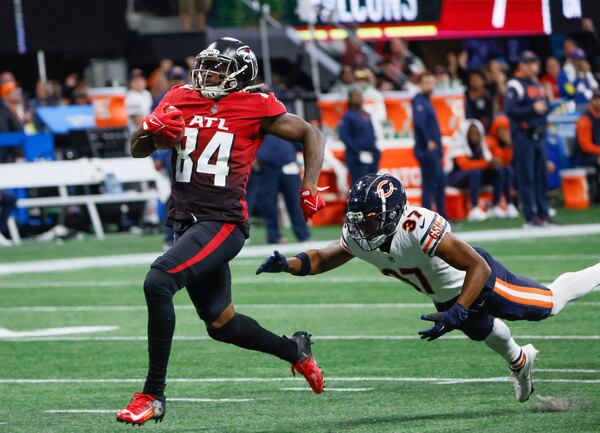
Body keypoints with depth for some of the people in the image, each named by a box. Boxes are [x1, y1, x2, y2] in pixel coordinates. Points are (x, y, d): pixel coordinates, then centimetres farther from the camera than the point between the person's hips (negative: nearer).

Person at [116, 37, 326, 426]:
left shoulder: (254, 107, -5)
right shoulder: (180, 99, 8)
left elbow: (311, 135, 6)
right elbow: (138, 149, 10)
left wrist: (309, 189, -3)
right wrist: (155, 130, -11)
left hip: (223, 222, -7)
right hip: (186, 220, 7)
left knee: (158, 283, -26)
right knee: (220, 323, 17)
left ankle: (153, 395, -20)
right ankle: (295, 350, 43)